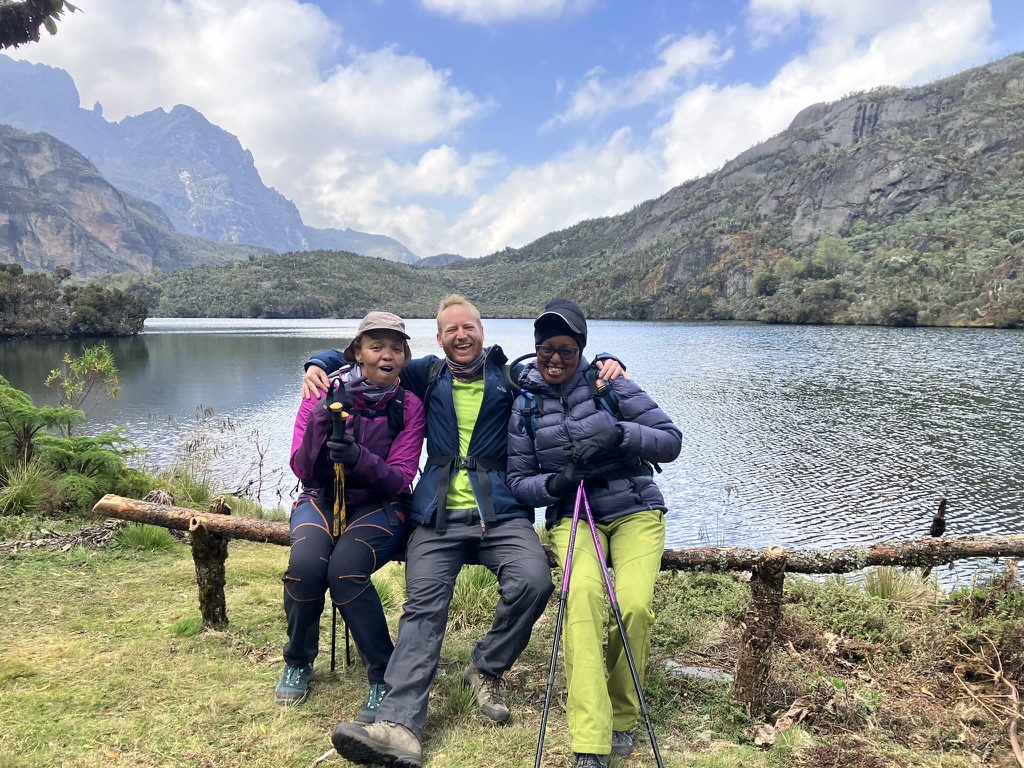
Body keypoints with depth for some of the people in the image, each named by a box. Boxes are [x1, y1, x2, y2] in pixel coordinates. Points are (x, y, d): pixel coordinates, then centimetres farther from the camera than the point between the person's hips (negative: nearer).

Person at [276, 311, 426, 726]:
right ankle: (299, 662, 1)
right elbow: (302, 469, -7)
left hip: (380, 504, -1)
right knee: (305, 564, -28)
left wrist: (359, 458, -30)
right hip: (322, 498, 2)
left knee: (346, 570, -30)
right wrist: (320, 424, -26)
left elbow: (400, 480, -10)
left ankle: (384, 677, -12)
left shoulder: (409, 407, -5)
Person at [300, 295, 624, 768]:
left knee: (533, 581, -27)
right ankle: (399, 727, -27)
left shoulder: (510, 374, 14)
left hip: (501, 513, -1)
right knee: (423, 606, -18)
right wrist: (319, 365, 7)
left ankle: (486, 671, -2)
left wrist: (607, 362, 1)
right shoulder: (428, 374, 17)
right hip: (438, 518, 1)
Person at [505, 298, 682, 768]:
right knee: (583, 594, -30)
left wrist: (619, 434, -22)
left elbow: (671, 442, -5)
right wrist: (554, 483, -16)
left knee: (635, 605, -24)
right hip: (572, 516, 1)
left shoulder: (609, 384, -3)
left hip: (635, 510, 0)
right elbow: (518, 483, 5)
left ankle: (622, 718, 4)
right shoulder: (525, 407, 3)